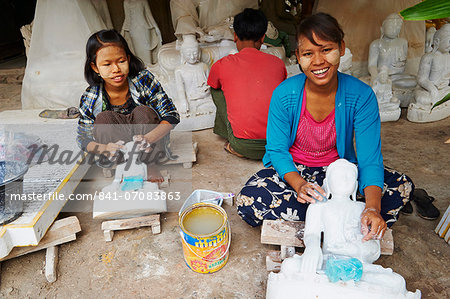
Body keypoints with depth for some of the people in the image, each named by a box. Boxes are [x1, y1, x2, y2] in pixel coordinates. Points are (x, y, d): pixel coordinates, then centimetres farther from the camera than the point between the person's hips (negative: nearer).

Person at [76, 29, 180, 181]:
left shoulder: (143, 80, -17)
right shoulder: (90, 99, -13)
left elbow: (172, 115, -20)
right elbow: (83, 139, -5)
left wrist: (148, 138, -38)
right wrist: (103, 148, -30)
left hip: (151, 147, -1)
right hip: (117, 146, 1)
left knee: (143, 112, -27)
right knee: (103, 119, -24)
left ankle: (145, 163, -16)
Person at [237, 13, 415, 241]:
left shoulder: (362, 96, -17)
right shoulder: (283, 94, -18)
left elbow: (370, 158, -18)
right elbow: (277, 150, -14)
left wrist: (373, 207, -37)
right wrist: (299, 184, -34)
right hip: (292, 170, 0)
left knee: (402, 186, -18)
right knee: (248, 202, -28)